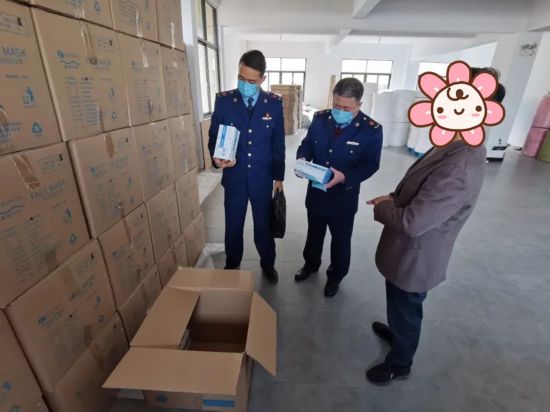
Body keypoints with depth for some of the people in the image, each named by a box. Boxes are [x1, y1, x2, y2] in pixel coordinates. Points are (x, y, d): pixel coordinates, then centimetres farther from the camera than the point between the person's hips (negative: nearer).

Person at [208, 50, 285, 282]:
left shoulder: (274, 103, -3)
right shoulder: (223, 100, -5)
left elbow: (278, 143, 1)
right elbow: (214, 136, 0)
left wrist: (279, 176, 3)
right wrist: (216, 158, -21)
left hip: (263, 178, 0)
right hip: (234, 177, 0)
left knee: (264, 224, 15)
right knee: (233, 225, 15)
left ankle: (267, 264, 39)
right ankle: (232, 265, 40)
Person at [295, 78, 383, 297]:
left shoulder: (371, 130, -16)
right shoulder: (320, 118, -5)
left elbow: (370, 165, -14)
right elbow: (306, 144, 4)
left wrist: (344, 177, -31)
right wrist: (302, 159, -19)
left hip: (344, 197, -3)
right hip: (316, 191, 3)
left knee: (340, 240, 16)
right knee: (314, 233, 23)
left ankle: (335, 276, 42)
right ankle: (310, 264, 49)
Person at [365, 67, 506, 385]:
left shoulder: (459, 169, -34)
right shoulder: (457, 147, -1)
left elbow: (411, 222, -32)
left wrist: (382, 207, -13)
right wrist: (393, 199, -4)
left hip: (415, 258, -9)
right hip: (409, 252, 9)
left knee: (405, 311, 17)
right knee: (401, 307, 32)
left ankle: (399, 364, 45)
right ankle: (397, 331, 60)